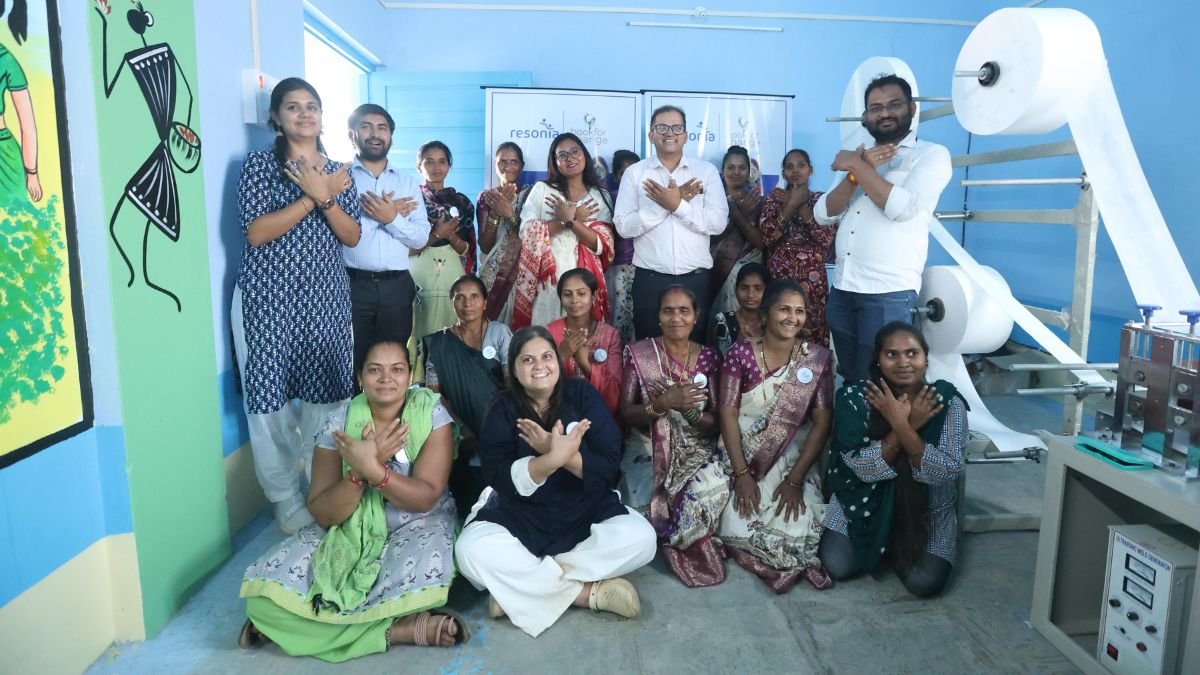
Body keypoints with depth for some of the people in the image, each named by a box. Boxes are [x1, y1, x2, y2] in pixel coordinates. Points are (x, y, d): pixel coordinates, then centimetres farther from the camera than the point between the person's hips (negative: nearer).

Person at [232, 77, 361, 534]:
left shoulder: (339, 171, 12)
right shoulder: (259, 163, 0)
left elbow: (352, 237, 3)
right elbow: (256, 233, -12)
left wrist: (325, 198, -13)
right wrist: (312, 195, -14)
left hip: (326, 298, 4)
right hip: (269, 299, -3)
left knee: (326, 394, 6)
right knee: (271, 398, -1)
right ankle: (286, 501, 12)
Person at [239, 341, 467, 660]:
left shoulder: (432, 414, -12)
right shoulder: (339, 423, -8)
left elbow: (425, 498, -18)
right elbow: (323, 514, -11)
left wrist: (371, 468, -31)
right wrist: (359, 469, -28)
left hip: (416, 525, -2)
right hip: (350, 528, 3)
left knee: (422, 573, -37)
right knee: (268, 583, -20)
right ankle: (397, 628, -18)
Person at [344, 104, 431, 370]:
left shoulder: (408, 183, 11)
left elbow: (421, 238, 3)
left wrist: (392, 218, -15)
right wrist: (391, 210, -12)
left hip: (396, 286, 3)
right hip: (351, 284, -3)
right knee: (352, 361, 6)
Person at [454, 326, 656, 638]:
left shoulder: (583, 395, -3)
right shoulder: (503, 408, -4)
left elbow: (607, 466, -12)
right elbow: (500, 479, -17)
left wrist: (562, 453, -29)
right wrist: (552, 458, -33)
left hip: (586, 509, 1)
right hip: (519, 512, 0)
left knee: (640, 539, -25)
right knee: (472, 551, -28)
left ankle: (520, 586, -16)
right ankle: (589, 592, -17)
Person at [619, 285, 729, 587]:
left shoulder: (709, 358, 3)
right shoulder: (639, 353, -2)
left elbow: (716, 422, 2)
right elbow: (626, 413, -5)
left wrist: (689, 409, -20)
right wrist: (662, 404, -24)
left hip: (696, 450, 1)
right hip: (649, 447, -1)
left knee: (714, 489, -30)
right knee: (643, 498, -29)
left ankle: (675, 542, 3)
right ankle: (691, 543, 4)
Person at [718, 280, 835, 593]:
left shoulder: (818, 358, -2)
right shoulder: (741, 352, -5)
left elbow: (822, 422, -6)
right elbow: (728, 414, -8)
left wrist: (795, 479, -15)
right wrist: (741, 474, -17)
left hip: (793, 458, 1)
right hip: (743, 455, 0)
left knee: (798, 532, -21)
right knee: (738, 530, -19)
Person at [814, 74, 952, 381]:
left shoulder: (932, 154, -1)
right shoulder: (860, 158, 17)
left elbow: (902, 207, -19)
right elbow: (823, 215, 5)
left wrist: (857, 167, -11)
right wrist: (857, 171, -9)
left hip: (888, 293, -6)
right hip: (841, 290, 6)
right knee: (849, 380, 16)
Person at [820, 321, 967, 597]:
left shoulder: (948, 402, -15)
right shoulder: (855, 398, -17)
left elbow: (948, 471, -23)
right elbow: (863, 467, -22)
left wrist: (901, 425, -33)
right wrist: (909, 425, -30)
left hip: (927, 510, 0)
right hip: (865, 503, 0)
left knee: (924, 582, -17)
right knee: (837, 567, -13)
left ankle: (895, 549, 17)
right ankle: (882, 545, 20)